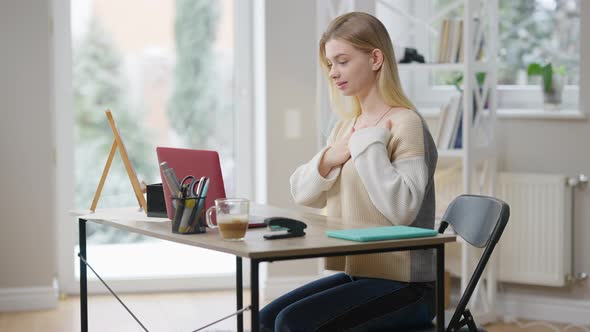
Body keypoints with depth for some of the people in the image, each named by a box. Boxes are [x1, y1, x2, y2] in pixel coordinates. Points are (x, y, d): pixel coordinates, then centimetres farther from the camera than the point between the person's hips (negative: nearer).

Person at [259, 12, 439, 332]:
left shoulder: (405, 124, -14)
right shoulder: (345, 126, 12)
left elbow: (402, 209, -26)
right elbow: (301, 193, 13)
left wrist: (369, 145, -23)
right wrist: (327, 160, -6)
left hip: (404, 285, -8)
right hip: (355, 273, 8)